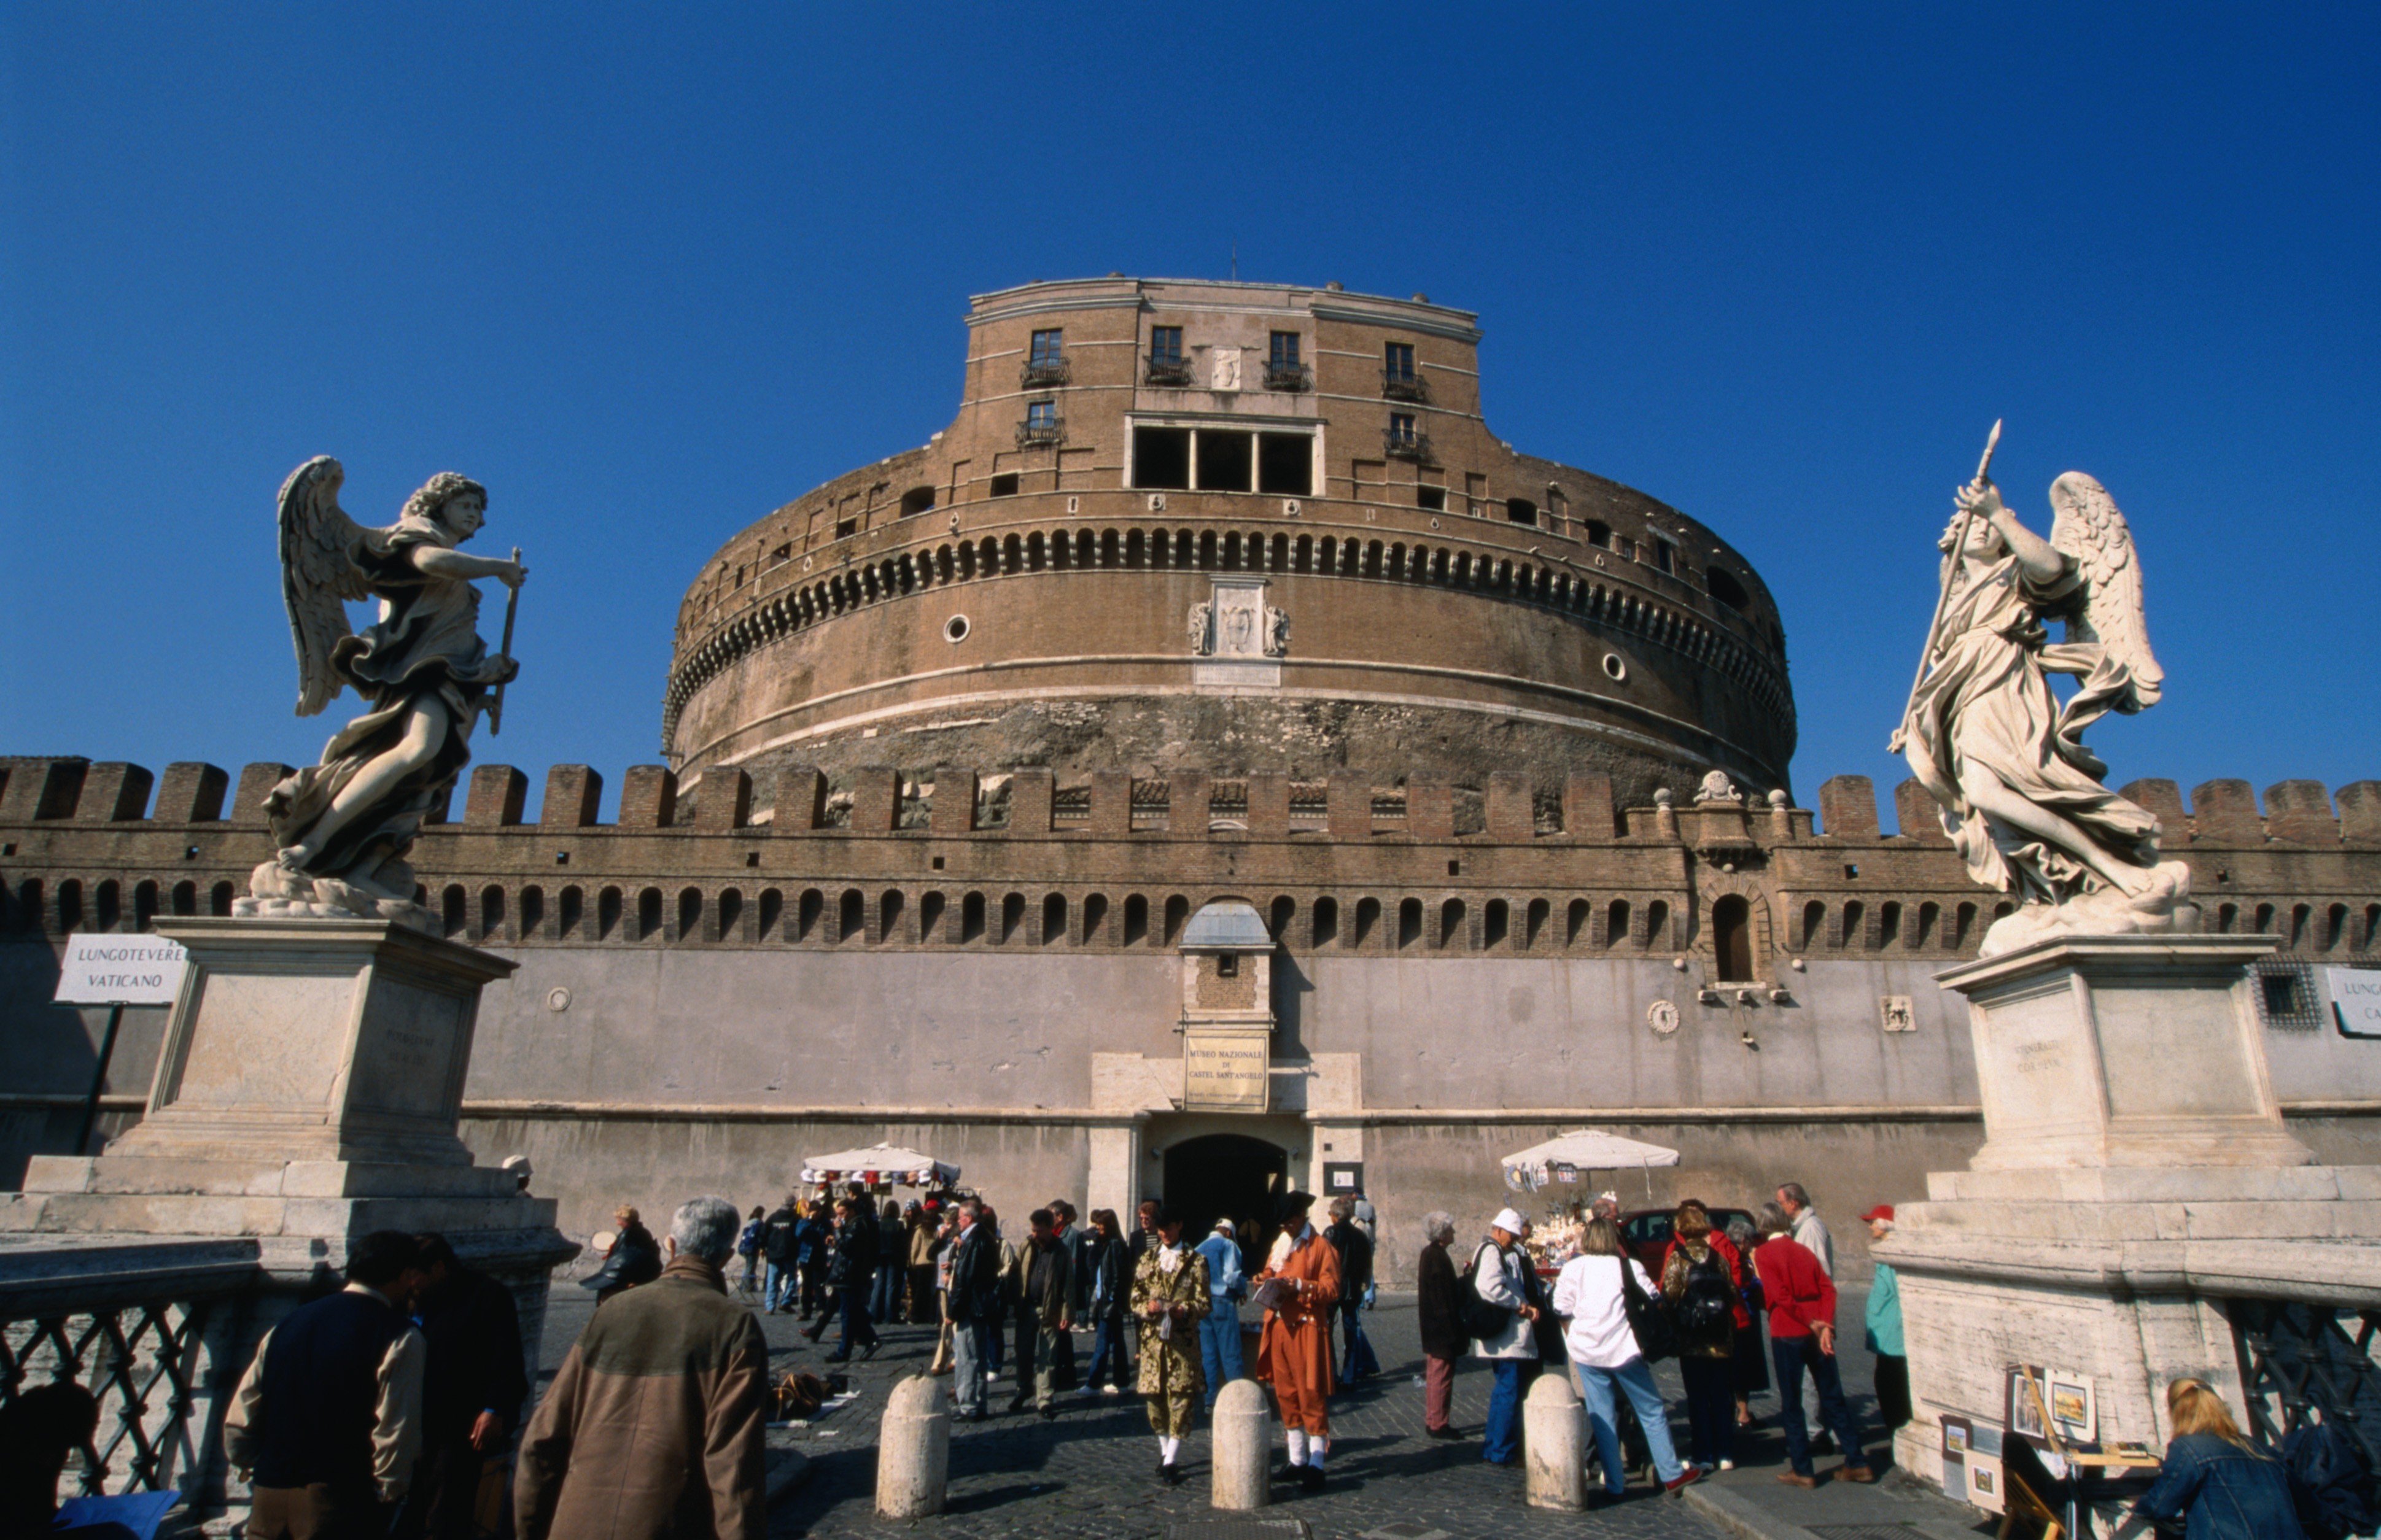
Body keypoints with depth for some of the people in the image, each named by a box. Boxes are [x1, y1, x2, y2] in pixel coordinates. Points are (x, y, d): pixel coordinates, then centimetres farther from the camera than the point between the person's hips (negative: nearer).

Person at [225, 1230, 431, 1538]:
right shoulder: (401, 1339, -9)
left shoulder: (289, 1324, 10)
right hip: (340, 1506, -6)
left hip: (268, 1502, 6)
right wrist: (389, 1495, -1)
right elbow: (397, 1433, -14)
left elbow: (237, 1423, 12)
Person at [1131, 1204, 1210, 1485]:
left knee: (1180, 1398, -8)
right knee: (1154, 1398, 6)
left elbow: (1205, 1303, -1)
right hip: (1152, 1338, 3)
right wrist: (1147, 1307, -10)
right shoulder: (1147, 1260, 12)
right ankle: (1165, 1451, 25)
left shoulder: (1195, 1261, 2)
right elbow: (1135, 1298, 12)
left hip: (1182, 1340, -3)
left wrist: (1183, 1310, -19)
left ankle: (1170, 1462, -5)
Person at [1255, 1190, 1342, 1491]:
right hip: (1279, 1327, 6)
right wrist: (1265, 1281, 1)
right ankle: (1297, 1461, 20)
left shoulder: (1320, 1246, -5)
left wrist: (1301, 1286, -22)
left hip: (1307, 1328, -6)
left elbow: (1332, 1288, -10)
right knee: (1286, 1395, 10)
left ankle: (1316, 1465, 3)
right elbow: (1271, 1274, 23)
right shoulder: (1279, 1244, 15)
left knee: (1311, 1395, -3)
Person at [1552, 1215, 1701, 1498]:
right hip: (1624, 1350, -1)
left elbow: (1562, 1310, 0)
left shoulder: (1572, 1268, 0)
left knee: (1602, 1418, 7)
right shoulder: (1630, 1267, -2)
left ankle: (1615, 1483, 8)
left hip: (1587, 1352, 1)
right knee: (1652, 1412, 11)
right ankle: (1671, 1474, 15)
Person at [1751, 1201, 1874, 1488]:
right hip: (1817, 1332, 5)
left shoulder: (1764, 1253, -4)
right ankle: (1857, 1463, 16)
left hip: (1787, 1334, -5)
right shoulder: (1803, 1250, 11)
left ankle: (1802, 1470, 7)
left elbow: (1780, 1295, -15)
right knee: (1833, 1397, 14)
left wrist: (1812, 1323, -11)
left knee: (1791, 1403, 4)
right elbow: (1827, 1288, 0)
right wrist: (1824, 1325, -9)